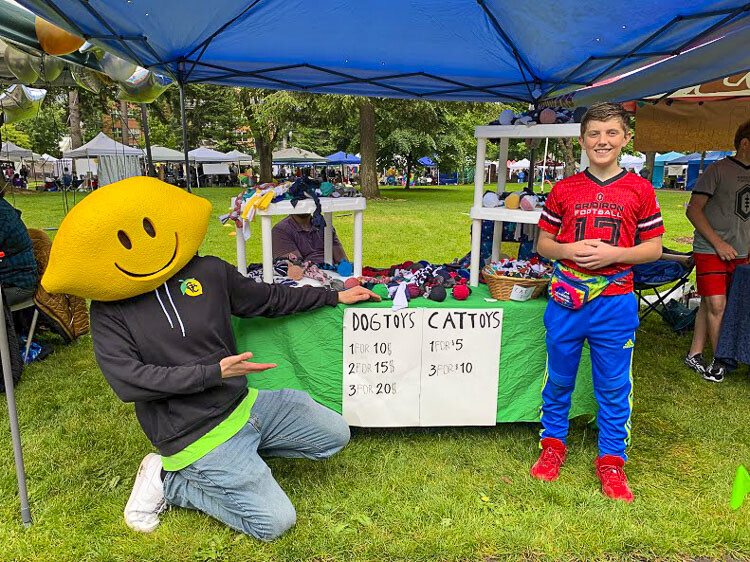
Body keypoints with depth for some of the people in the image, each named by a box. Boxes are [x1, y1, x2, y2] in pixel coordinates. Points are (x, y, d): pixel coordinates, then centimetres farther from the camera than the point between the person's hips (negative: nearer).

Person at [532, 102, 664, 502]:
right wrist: (567, 250, -13)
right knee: (558, 378, 13)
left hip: (615, 302, -1)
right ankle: (553, 445, 32)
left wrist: (614, 254, -14)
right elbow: (543, 242, 8)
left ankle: (611, 459, 26)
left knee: (614, 386, 9)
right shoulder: (564, 190, 3)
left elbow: (654, 248, 4)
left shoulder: (639, 190, 1)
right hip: (566, 299, 1)